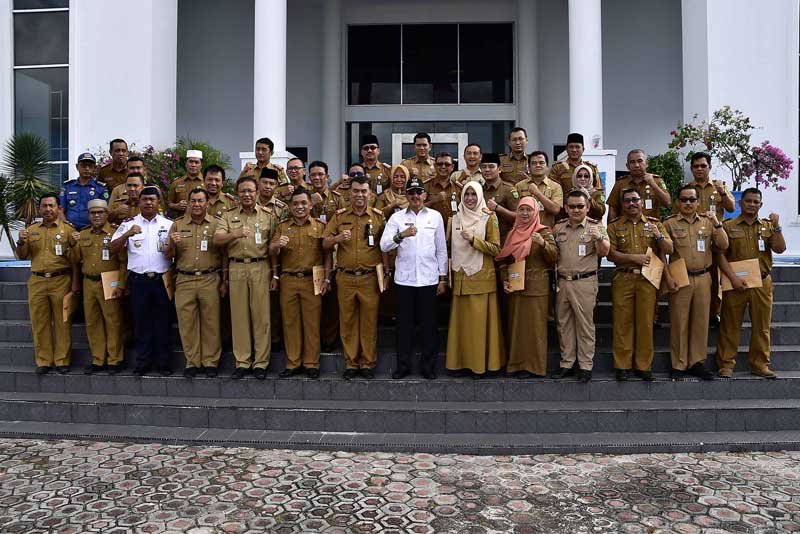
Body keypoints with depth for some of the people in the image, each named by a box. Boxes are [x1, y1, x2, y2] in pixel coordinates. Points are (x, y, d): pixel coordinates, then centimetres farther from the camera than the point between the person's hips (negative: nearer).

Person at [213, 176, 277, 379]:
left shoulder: (268, 216, 9)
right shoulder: (228, 216, 11)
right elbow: (217, 240, -2)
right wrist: (235, 234, -20)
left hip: (260, 268, -1)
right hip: (236, 269, 1)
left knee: (261, 315, -1)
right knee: (239, 315, 4)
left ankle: (261, 362, 7)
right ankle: (241, 362, 12)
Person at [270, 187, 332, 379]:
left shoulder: (320, 226, 5)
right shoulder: (283, 226, 11)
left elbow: (327, 254, 2)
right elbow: (272, 253, 7)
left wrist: (327, 279, -4)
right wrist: (276, 245, -14)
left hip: (312, 281, -2)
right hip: (287, 281, 2)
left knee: (312, 322, 2)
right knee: (290, 322, 6)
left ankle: (311, 364, 12)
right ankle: (293, 363, 17)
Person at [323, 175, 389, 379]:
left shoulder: (378, 217, 4)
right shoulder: (340, 215, 5)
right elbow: (325, 244, 6)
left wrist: (386, 273, 3)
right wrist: (338, 238, -14)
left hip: (370, 278, -1)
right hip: (345, 277, 1)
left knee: (369, 322, 4)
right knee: (347, 321, 7)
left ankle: (368, 363, 16)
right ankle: (351, 363, 18)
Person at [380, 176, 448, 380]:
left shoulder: (435, 216, 6)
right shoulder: (397, 217, 4)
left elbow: (441, 249, 8)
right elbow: (384, 246, -6)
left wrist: (443, 278, 5)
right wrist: (401, 235, -23)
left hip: (429, 278, 0)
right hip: (404, 278, 0)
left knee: (428, 324, 6)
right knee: (404, 323, 6)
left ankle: (429, 366, 18)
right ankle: (403, 365, 19)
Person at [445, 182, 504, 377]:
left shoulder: (489, 218, -1)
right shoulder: (455, 219, 11)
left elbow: (496, 249, -6)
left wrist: (474, 240, -17)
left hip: (482, 278, -4)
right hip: (460, 278, 4)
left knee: (480, 320, -2)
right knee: (461, 320, 6)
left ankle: (481, 363, 9)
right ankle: (462, 361, 15)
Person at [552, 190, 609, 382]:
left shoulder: (595, 226, -1)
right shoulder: (558, 227, 9)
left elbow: (604, 252, -13)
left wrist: (599, 238, -32)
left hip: (585, 282, -4)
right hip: (562, 281, 4)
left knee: (585, 325, 1)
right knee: (564, 324, 10)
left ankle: (585, 366, 11)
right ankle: (566, 363, 21)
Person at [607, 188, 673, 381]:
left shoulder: (654, 224, 10)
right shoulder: (614, 226, 6)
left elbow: (669, 250, 6)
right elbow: (611, 254, -3)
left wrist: (658, 235, -11)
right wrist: (634, 258, -13)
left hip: (647, 279, 1)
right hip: (623, 278, -1)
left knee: (645, 322, 3)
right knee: (622, 322, 0)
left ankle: (643, 365, 12)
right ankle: (622, 365, 7)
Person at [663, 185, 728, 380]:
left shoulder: (707, 222, 9)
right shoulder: (670, 223, 0)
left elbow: (723, 246, 3)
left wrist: (717, 223, -8)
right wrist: (668, 277, -10)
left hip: (703, 278, 3)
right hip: (680, 278, -3)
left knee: (701, 321, 8)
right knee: (679, 322, 1)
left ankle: (697, 363, 19)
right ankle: (678, 365, 11)